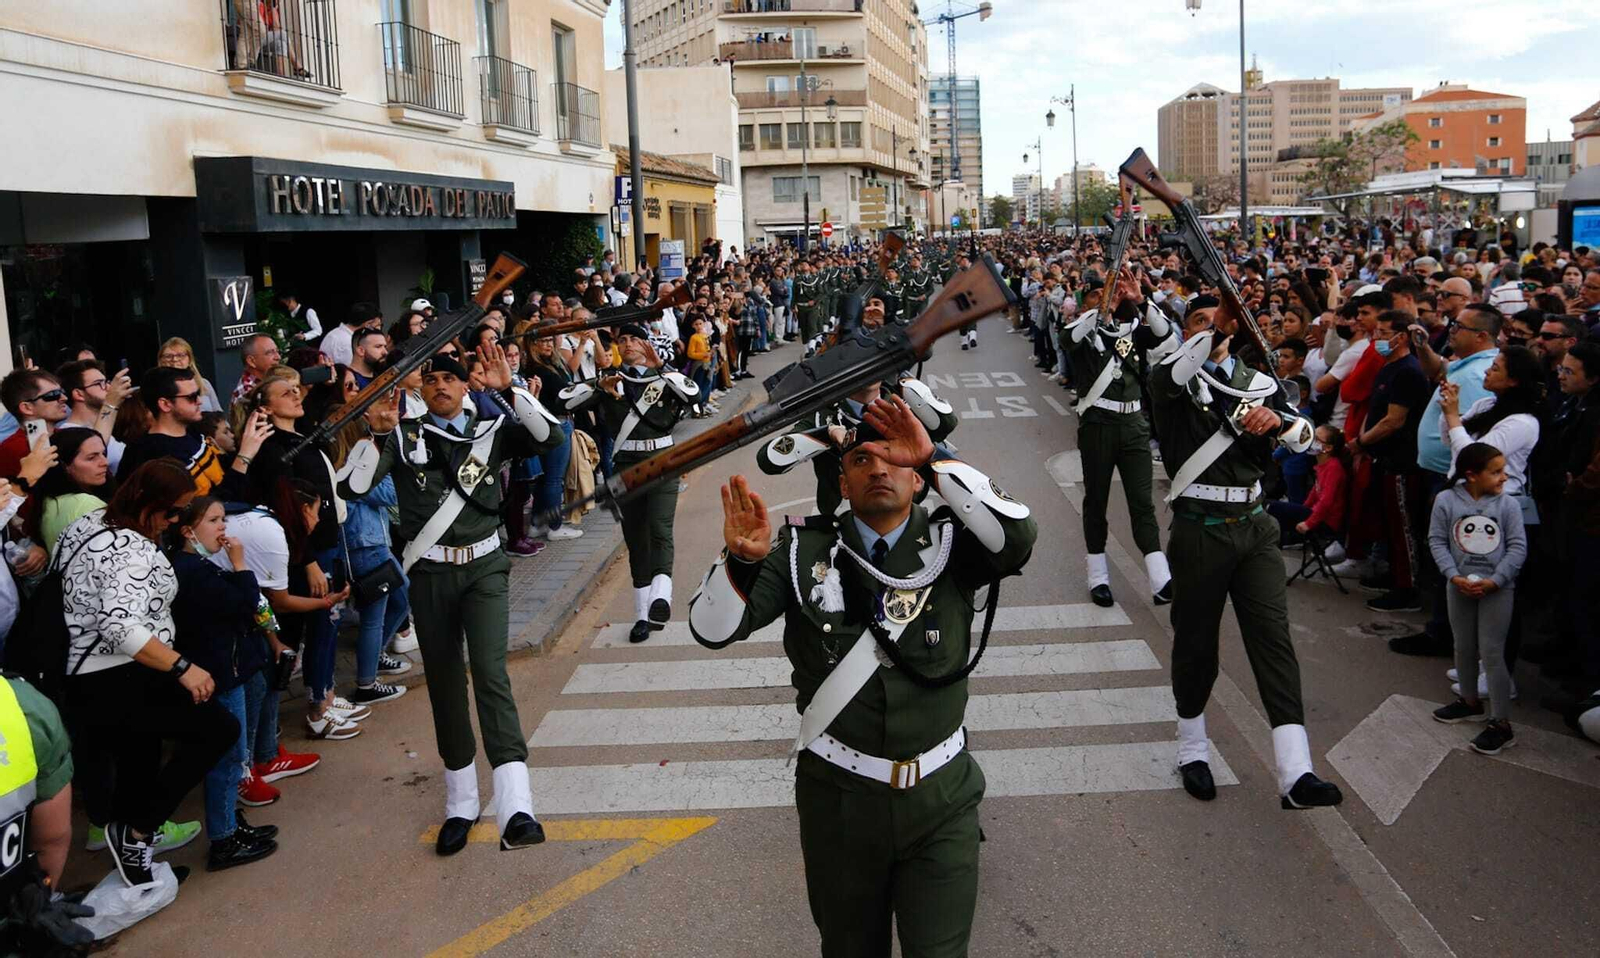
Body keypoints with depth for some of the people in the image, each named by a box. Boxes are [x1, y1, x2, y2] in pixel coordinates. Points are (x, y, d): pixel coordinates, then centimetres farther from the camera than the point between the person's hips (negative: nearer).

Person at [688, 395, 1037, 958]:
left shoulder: (950, 545, -3)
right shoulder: (803, 551, -3)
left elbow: (1016, 538, -24)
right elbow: (714, 630, -11)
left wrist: (934, 459, -28)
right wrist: (742, 560, -31)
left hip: (941, 795, -1)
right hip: (838, 795, 1)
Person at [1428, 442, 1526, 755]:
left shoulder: (1508, 504, -10)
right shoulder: (1446, 501, -8)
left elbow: (1518, 547, -7)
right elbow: (1437, 541, -4)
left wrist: (1495, 580, -15)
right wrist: (1453, 575, -14)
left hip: (1497, 588, -3)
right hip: (1460, 586, 3)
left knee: (1492, 653, -4)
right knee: (1463, 647, 17)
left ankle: (1501, 723, 4)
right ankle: (1470, 702, 39)